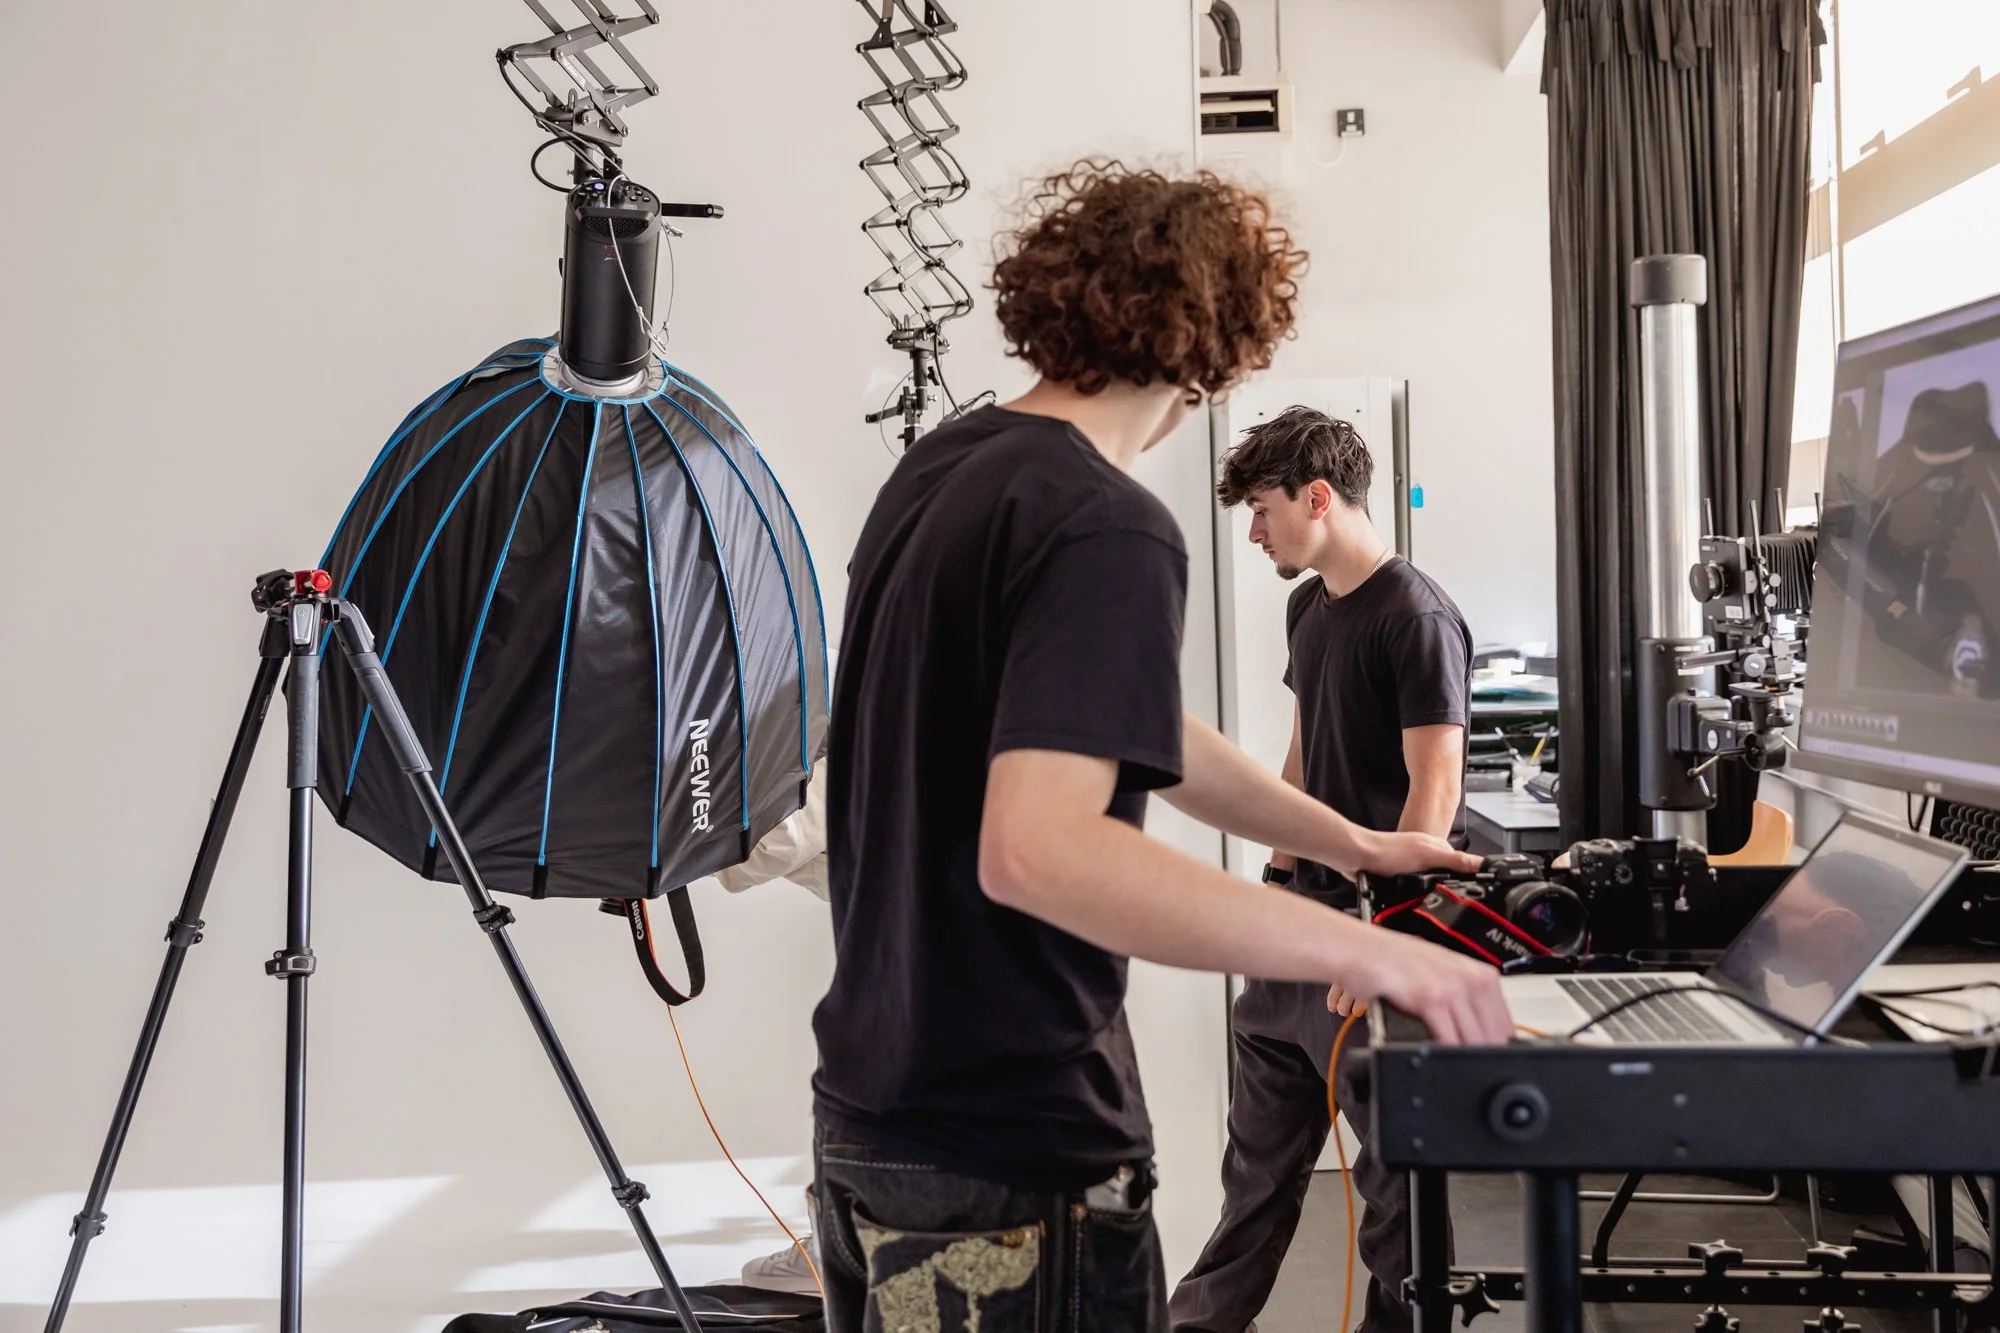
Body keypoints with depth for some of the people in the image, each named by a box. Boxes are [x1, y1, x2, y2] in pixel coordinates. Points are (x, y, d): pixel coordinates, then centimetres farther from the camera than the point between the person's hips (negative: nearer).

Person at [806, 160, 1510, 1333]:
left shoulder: (940, 468, 7)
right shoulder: (1108, 531, -21)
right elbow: (1036, 849, -33)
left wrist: (1351, 843, 19)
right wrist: (1360, 949, -33)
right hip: (1009, 1158, -9)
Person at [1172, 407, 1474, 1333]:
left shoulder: (1415, 618, -15)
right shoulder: (1308, 606, 10)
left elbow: (1436, 789, -19)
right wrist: (1280, 874, 15)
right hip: (1303, 912, 8)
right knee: (1260, 1138, 16)